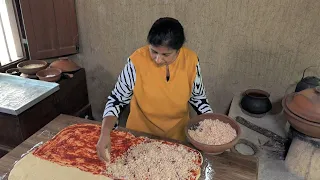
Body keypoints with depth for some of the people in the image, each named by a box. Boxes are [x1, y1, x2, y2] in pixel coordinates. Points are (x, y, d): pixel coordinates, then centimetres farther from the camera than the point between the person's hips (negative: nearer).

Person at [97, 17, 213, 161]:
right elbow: (116, 99, -15)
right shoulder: (137, 60, -24)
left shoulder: (191, 60, -17)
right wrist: (105, 133, -27)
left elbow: (198, 97, -2)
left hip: (176, 137, 2)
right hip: (140, 135, -1)